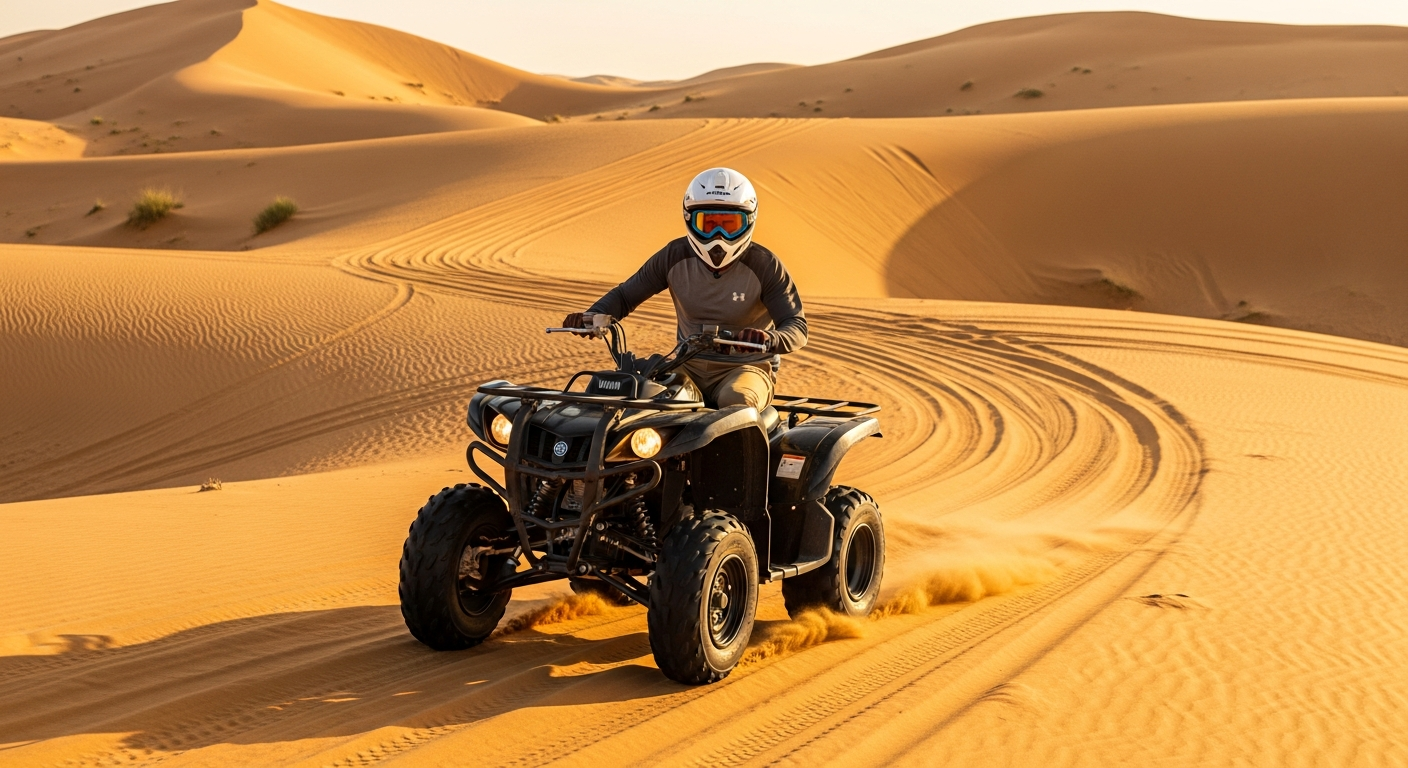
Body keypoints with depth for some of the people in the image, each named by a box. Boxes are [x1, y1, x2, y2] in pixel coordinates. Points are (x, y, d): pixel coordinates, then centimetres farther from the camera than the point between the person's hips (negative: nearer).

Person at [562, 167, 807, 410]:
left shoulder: (763, 265, -10)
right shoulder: (675, 256, -2)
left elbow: (797, 327, -16)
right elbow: (625, 295, 4)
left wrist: (768, 339, -41)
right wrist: (591, 317, -19)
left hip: (745, 368, -3)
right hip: (690, 366, 3)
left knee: (736, 400, -38)